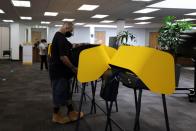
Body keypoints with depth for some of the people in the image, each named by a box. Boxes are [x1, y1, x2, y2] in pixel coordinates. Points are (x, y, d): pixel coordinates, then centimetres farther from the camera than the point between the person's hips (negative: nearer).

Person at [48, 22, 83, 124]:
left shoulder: (59, 36, 13)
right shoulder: (61, 38, -22)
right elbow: (63, 57, -27)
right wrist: (73, 68, -19)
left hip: (61, 70, 11)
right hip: (58, 71, -11)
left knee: (66, 92, 15)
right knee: (59, 93, 1)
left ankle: (71, 112, 24)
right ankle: (56, 116, 14)